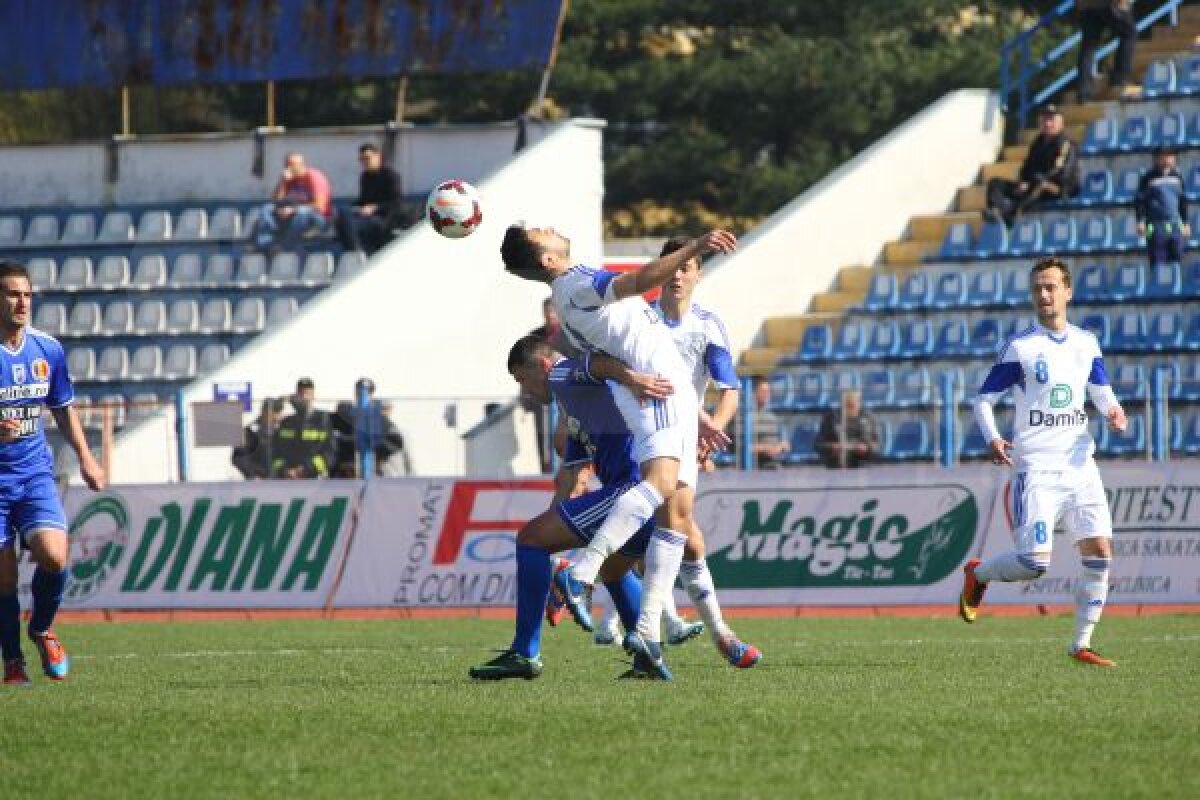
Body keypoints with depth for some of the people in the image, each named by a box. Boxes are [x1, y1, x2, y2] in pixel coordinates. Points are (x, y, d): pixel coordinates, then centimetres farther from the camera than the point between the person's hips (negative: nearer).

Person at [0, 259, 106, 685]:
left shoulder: (48, 349, 2)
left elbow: (63, 408, 18)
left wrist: (85, 458, 12)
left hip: (35, 474, 3)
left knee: (54, 556, -18)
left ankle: (42, 629, 11)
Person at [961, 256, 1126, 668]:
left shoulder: (1086, 344, 10)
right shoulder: (1020, 347, -4)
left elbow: (1100, 390, 23)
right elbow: (984, 398, 0)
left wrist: (1112, 410, -1)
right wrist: (992, 439, -18)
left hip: (1080, 464, 5)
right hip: (1036, 468, -5)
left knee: (1100, 552, -4)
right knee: (1034, 563, -13)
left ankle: (1081, 644, 6)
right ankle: (977, 575, 19)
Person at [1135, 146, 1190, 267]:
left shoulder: (1177, 176, 12)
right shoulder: (1149, 178, -3)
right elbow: (1139, 201, -3)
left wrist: (1185, 223, 19)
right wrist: (1140, 221, -14)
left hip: (1175, 225, 5)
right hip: (1156, 225, -5)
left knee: (1177, 259, 5)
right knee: (1158, 263, -6)